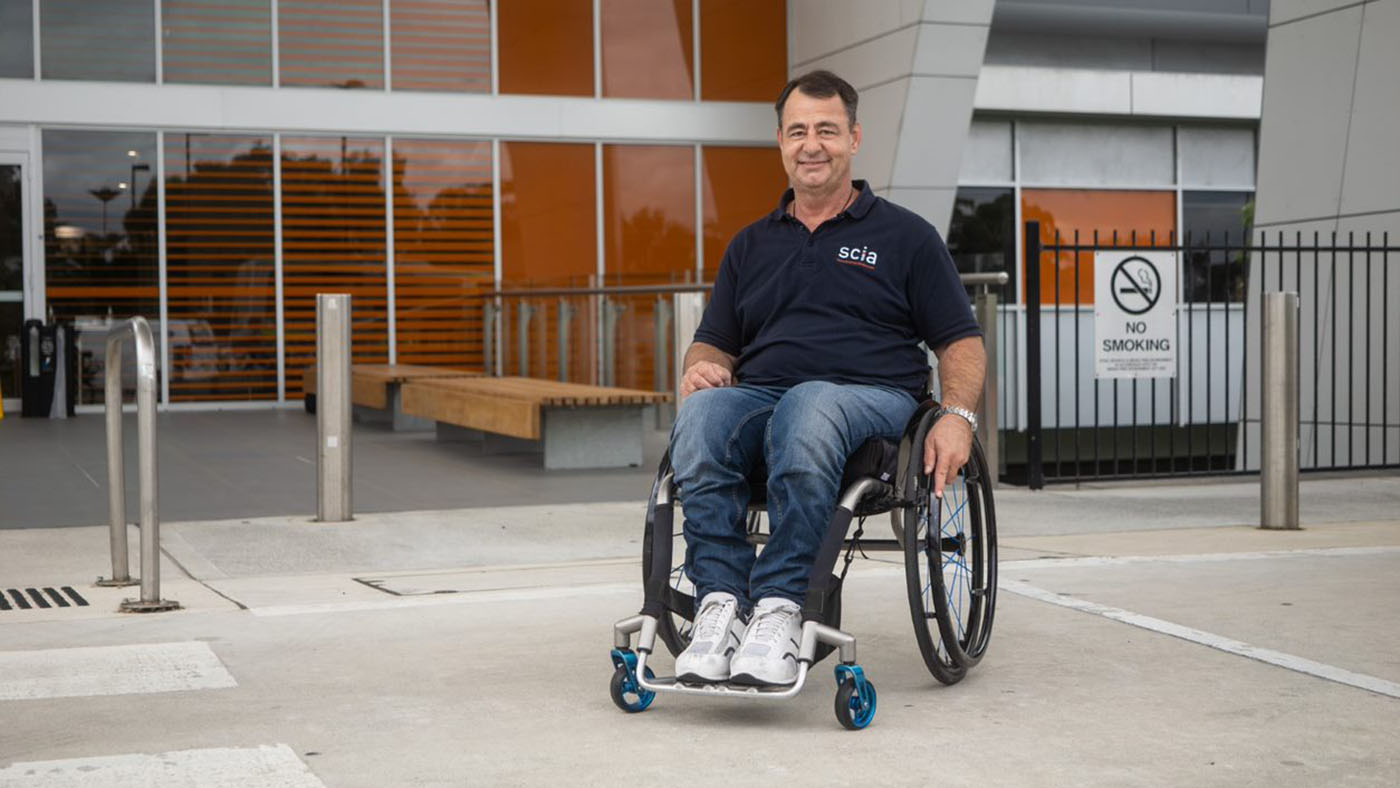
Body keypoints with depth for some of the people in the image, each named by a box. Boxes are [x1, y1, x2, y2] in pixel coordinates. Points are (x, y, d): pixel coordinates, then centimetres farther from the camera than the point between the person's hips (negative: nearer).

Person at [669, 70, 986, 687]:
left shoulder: (905, 236, 15)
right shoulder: (750, 245, 25)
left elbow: (961, 341, 11)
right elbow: (714, 341, 24)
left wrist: (957, 417, -9)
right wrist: (701, 368, -2)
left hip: (869, 396, -3)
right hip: (758, 392, 3)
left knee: (807, 407, -40)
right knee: (699, 414, -33)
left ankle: (779, 608, -41)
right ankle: (721, 602, -37)